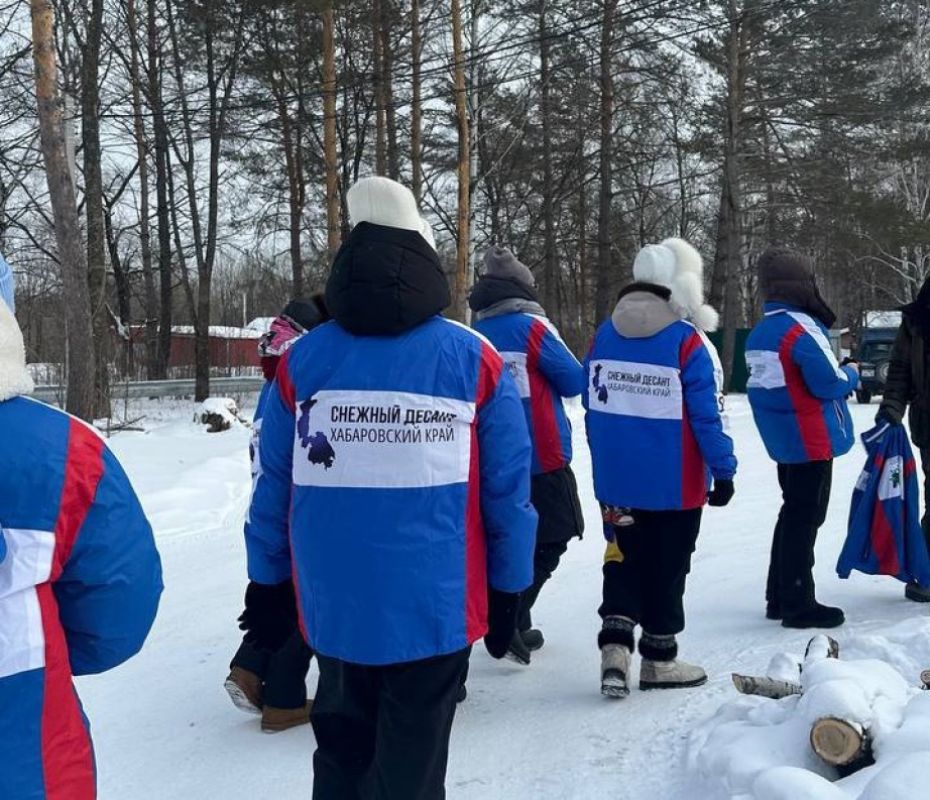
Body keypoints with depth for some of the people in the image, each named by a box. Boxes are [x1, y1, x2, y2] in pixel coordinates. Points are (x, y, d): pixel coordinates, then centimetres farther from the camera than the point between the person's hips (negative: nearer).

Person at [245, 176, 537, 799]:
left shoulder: (301, 360, -1)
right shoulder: (475, 361, -5)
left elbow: (274, 488, 2)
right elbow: (508, 491, -4)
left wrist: (269, 586, 14)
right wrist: (508, 590, 7)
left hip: (333, 606, 2)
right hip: (435, 606, -2)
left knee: (342, 746, 22)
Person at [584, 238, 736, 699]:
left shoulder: (605, 334, 3)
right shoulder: (687, 340, -14)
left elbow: (593, 405, 9)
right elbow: (706, 414, -13)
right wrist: (723, 469, -3)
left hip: (616, 479, 4)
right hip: (675, 483, -4)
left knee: (624, 558, 16)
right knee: (666, 567, 9)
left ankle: (615, 640, 0)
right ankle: (659, 659, 21)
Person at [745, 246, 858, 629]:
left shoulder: (759, 333, 10)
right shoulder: (800, 328, -18)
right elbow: (829, 382, -20)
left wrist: (838, 371, 14)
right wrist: (852, 373, 1)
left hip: (782, 440, 9)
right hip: (813, 440, -9)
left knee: (792, 514, 17)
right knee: (805, 520, -3)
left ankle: (779, 597, 24)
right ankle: (798, 604, 3)